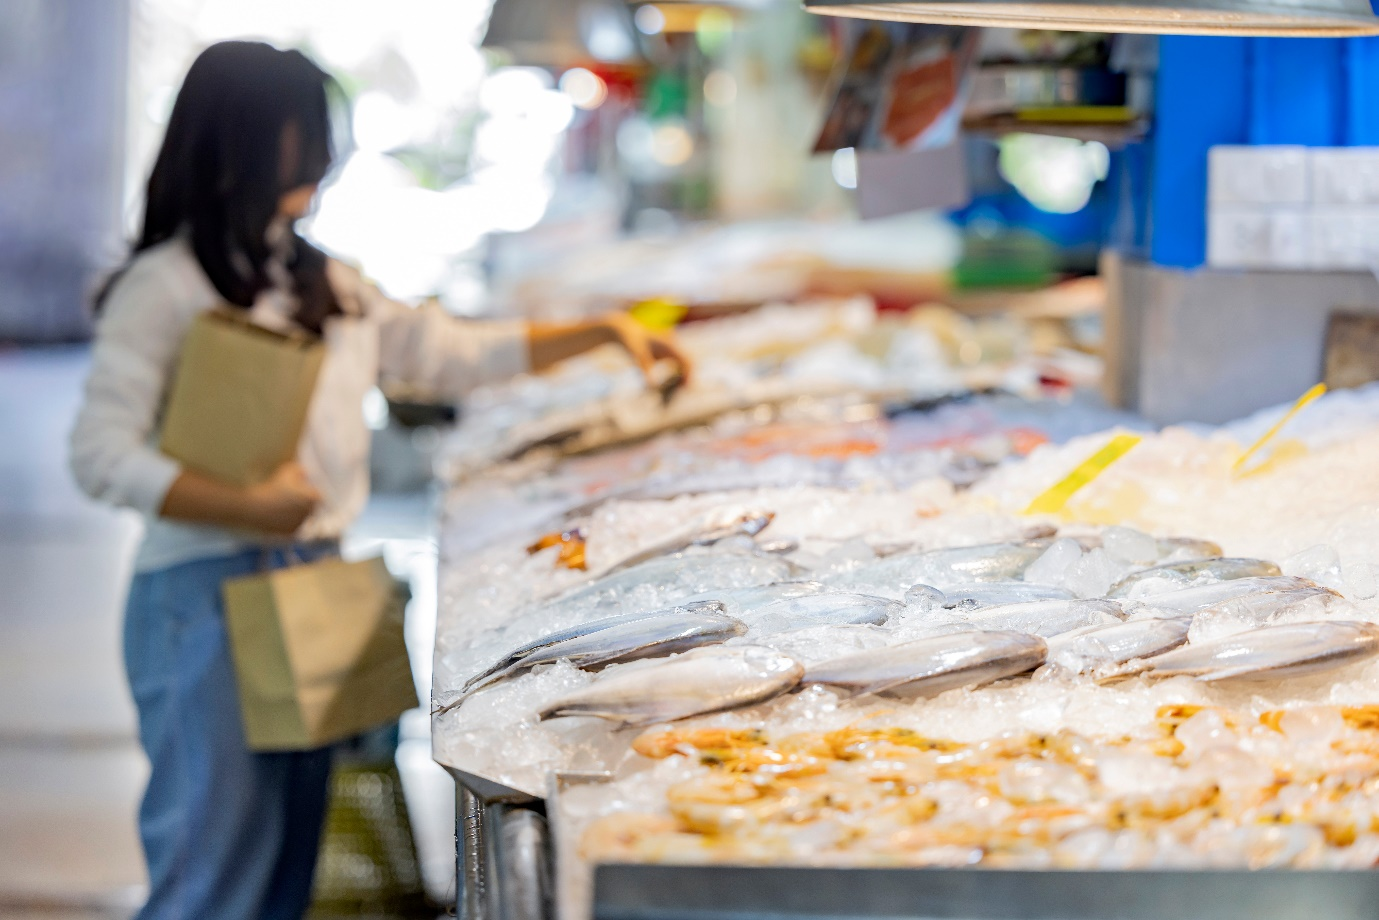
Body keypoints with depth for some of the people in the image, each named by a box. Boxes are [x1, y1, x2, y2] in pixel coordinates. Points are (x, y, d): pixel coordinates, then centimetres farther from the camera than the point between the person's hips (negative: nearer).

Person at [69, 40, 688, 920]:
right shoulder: (165, 286, -8)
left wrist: (605, 331, 13)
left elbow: (456, 353, 19)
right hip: (208, 591, -7)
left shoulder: (323, 284, 15)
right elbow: (103, 453, -13)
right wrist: (246, 508, -23)